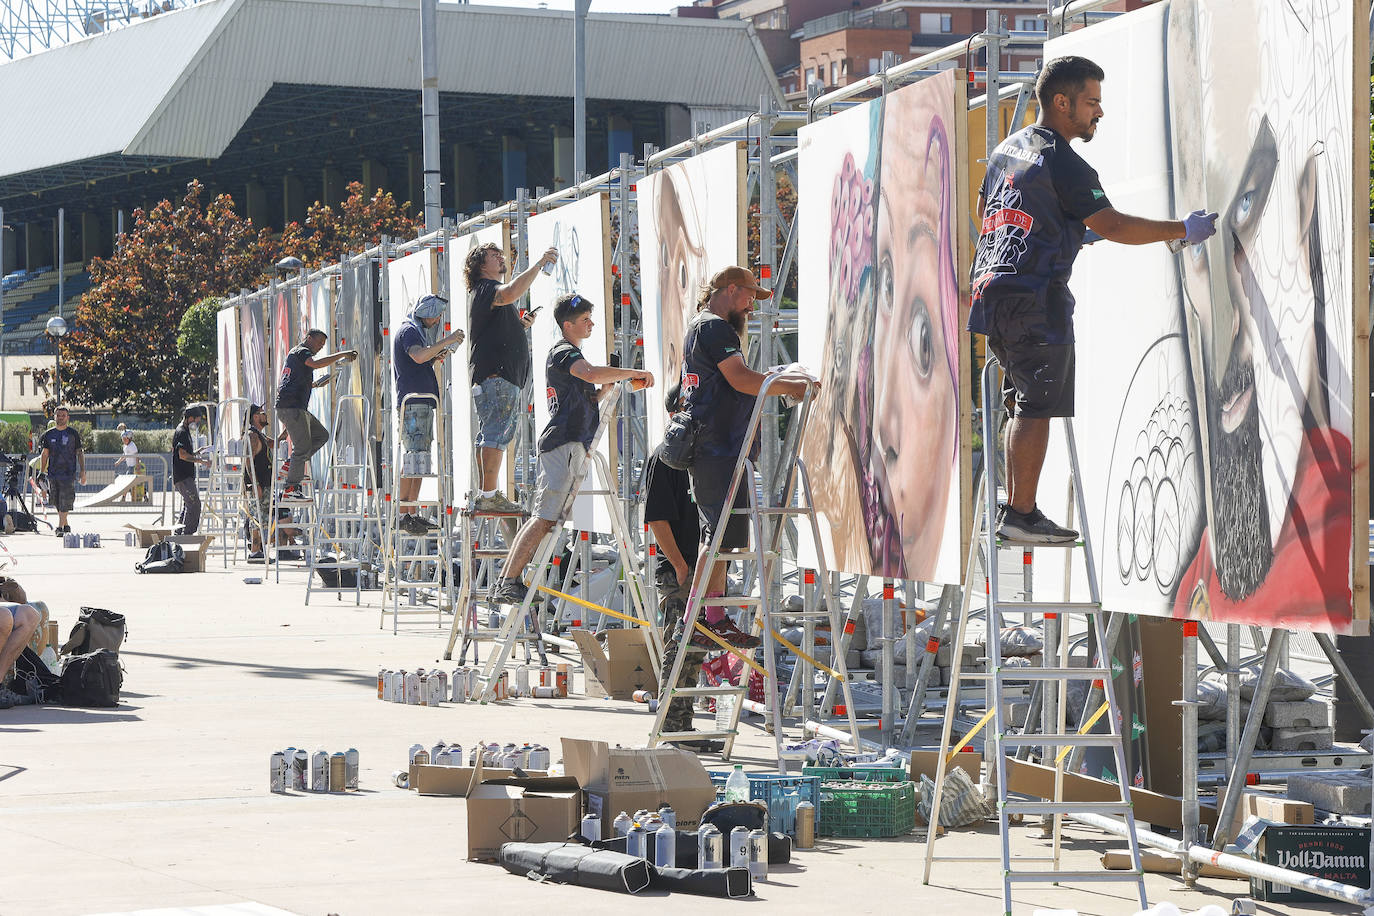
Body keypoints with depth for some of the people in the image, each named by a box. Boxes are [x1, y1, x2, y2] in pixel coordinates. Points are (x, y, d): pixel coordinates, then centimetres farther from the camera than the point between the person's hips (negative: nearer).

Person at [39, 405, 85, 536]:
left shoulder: (73, 434, 3)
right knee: (56, 502, 7)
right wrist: (41, 472, 8)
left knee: (65, 501, -12)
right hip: (53, 473, 4)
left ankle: (60, 527, -13)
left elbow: (80, 453, 5)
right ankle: (66, 525, 22)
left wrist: (82, 471, -3)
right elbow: (44, 454, 13)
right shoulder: (49, 434, 9)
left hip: (68, 472, -4)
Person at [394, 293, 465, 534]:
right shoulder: (408, 331, -6)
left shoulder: (419, 332, 24)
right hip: (412, 402, -11)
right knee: (413, 459, -15)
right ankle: (403, 513, -17)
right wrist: (446, 341, -23)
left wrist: (436, 358, 13)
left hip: (423, 403, 11)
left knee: (417, 460, 9)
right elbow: (418, 356, -25)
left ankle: (412, 514, 11)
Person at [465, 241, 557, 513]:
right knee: (496, 436, -14)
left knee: (489, 437, 11)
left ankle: (483, 495, 12)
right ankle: (489, 496, -17)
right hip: (496, 376, -11)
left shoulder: (489, 292, 27)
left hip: (501, 376, 11)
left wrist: (521, 324, 15)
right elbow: (511, 293, -30)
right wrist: (539, 263, -24)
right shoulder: (485, 289, -7)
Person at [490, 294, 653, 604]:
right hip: (564, 443, -11)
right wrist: (634, 373, -21)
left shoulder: (569, 354, 26)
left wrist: (609, 386, 14)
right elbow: (591, 373, -29)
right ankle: (510, 583, -19)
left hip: (572, 445, 11)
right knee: (546, 517, -15)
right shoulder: (563, 352, -8)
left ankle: (505, 583, 11)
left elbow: (585, 401, 32)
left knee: (544, 518, 9)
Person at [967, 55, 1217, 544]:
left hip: (992, 284, 9)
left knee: (1022, 405, 15)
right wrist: (1183, 230, -8)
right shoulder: (1061, 163, -12)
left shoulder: (1008, 148, 16)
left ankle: (1013, 509, 16)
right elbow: (1113, 225, -16)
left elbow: (983, 210, 29)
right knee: (1038, 408, -6)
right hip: (1035, 298, -9)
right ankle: (1022, 515, -7)